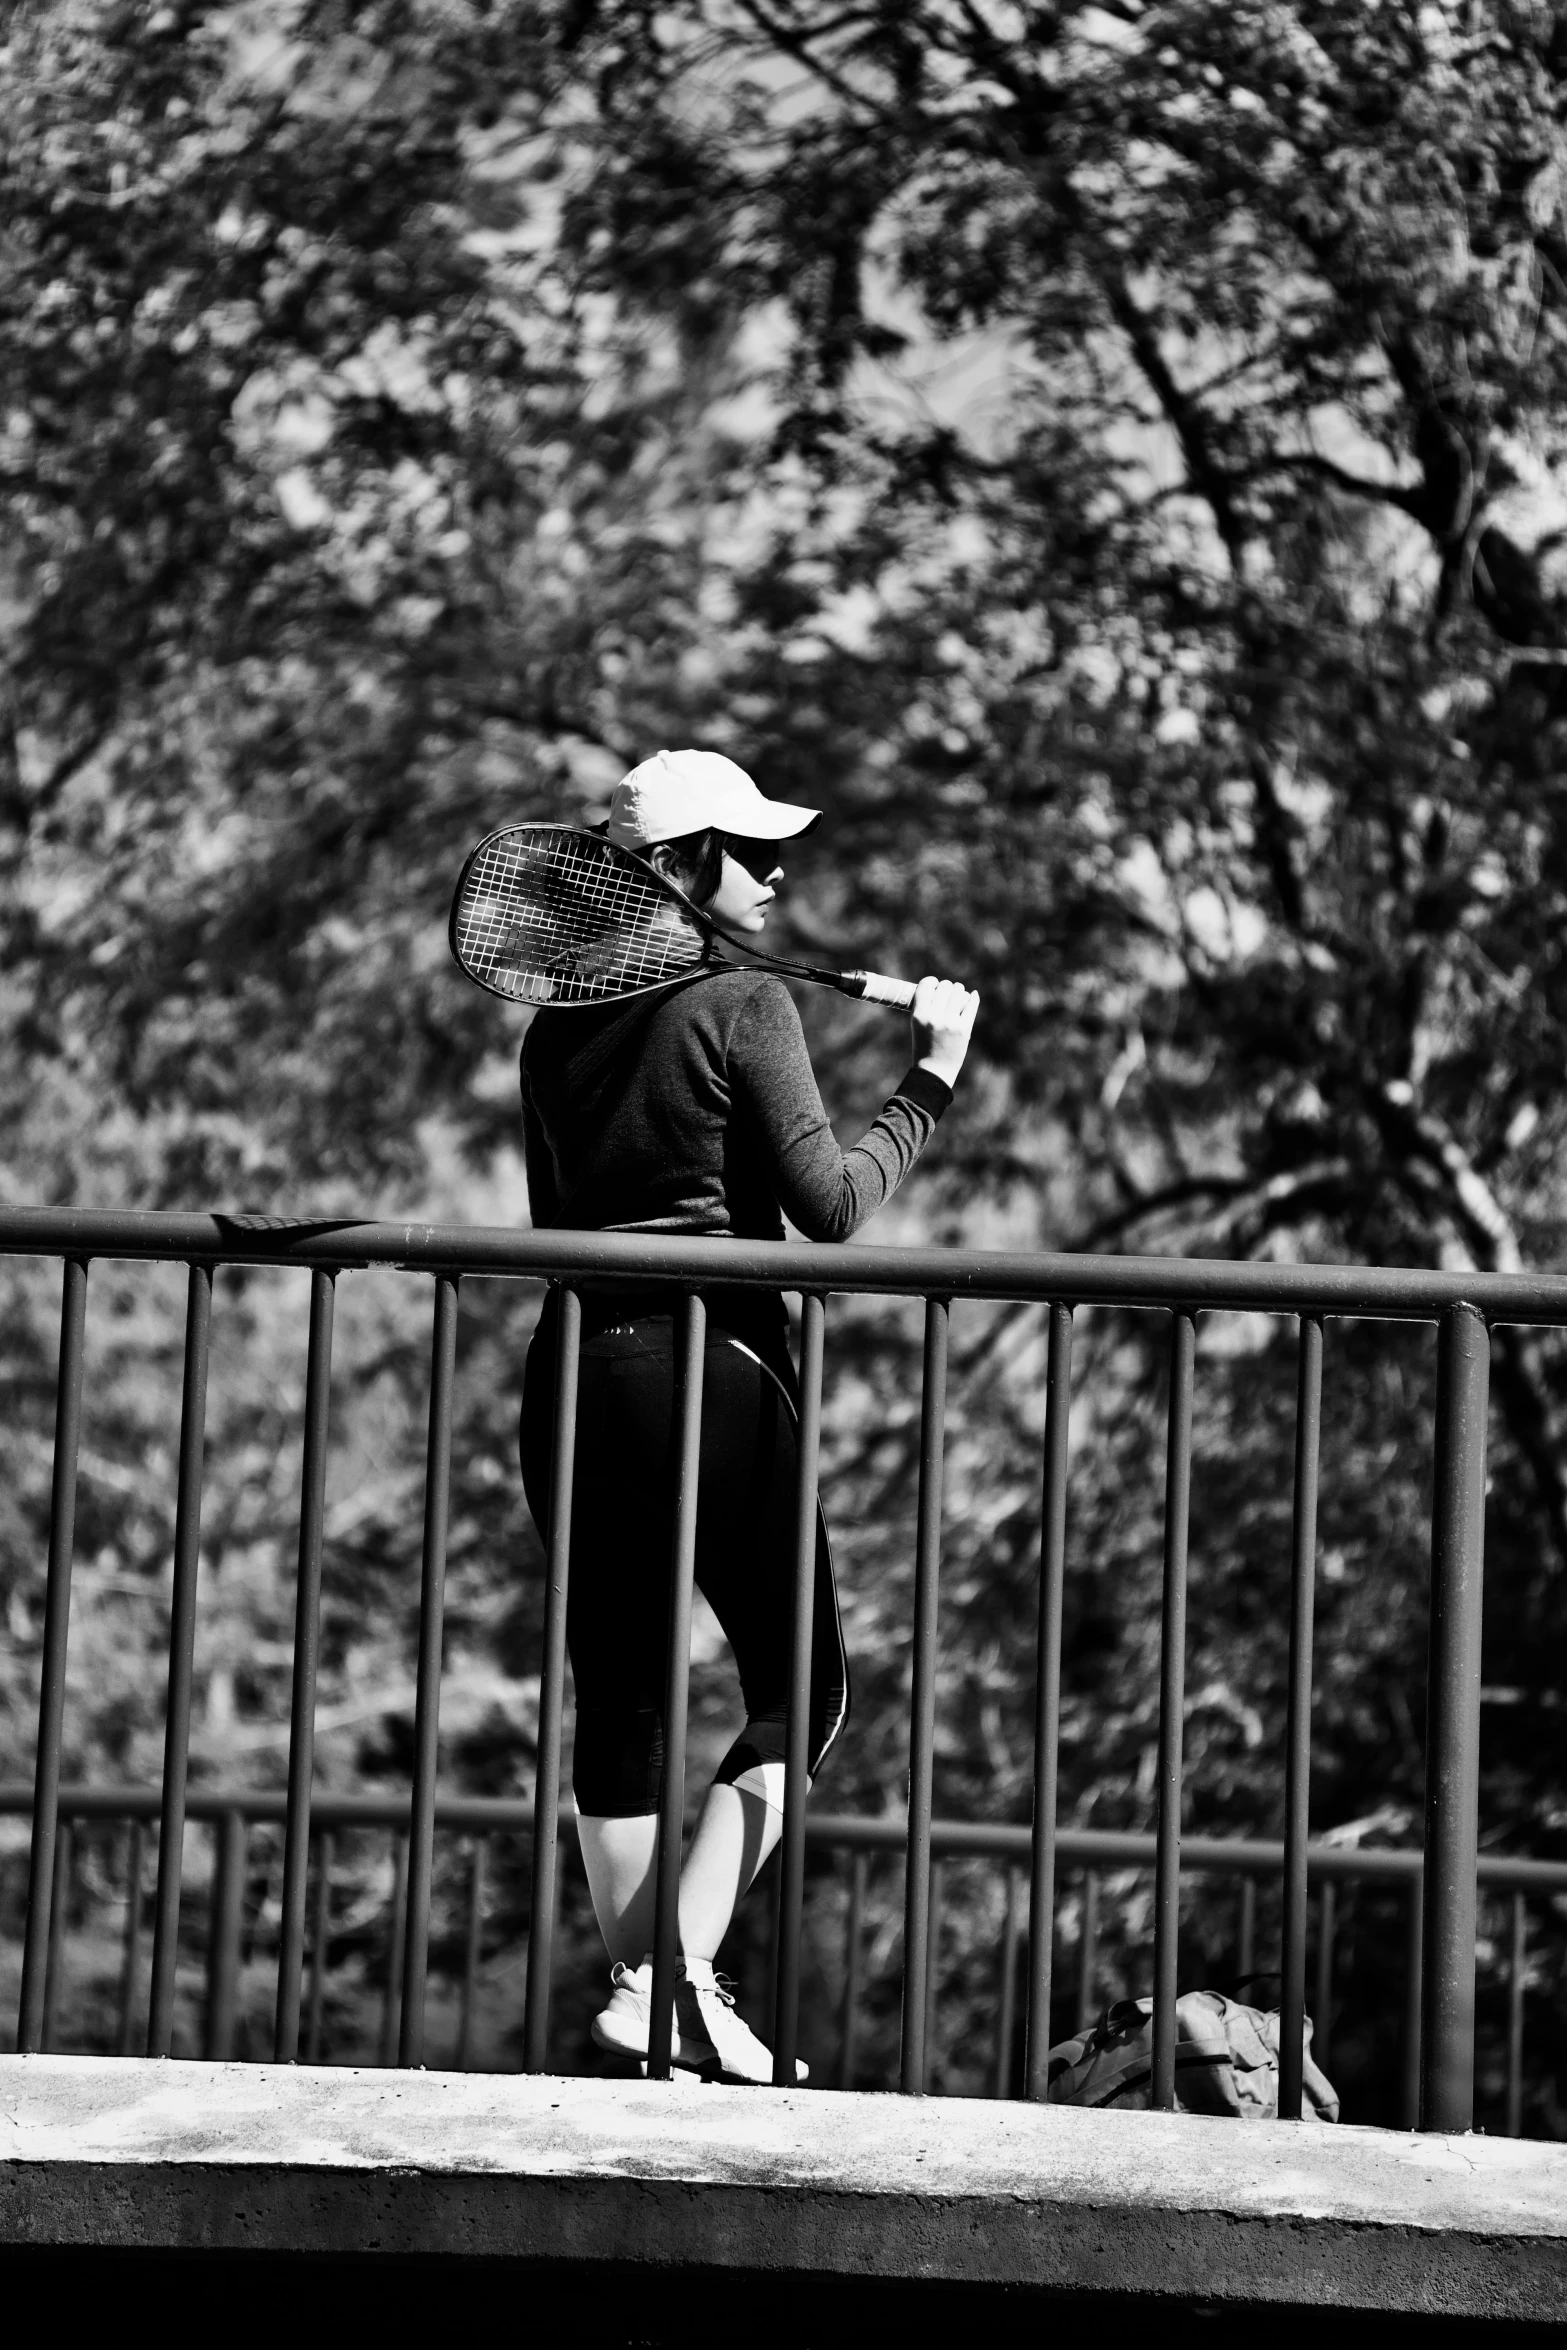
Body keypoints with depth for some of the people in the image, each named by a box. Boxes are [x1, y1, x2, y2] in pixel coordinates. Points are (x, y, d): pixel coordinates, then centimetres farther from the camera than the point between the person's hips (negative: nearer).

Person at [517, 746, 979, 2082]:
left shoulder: (557, 1033, 13)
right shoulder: (744, 1005, -7)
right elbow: (830, 1205, -11)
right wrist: (933, 1076, -1)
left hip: (572, 1367, 6)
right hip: (712, 1363, -6)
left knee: (620, 1699, 12)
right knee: (803, 1685, 5)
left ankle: (637, 1982, 13)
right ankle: (682, 1966, -8)